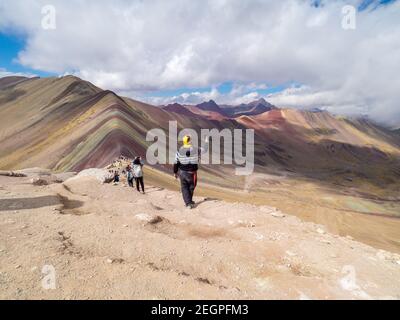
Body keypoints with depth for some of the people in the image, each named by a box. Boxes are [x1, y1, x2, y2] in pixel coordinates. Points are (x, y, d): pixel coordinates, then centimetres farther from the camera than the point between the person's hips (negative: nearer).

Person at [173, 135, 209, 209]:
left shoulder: (180, 151, -7)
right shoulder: (195, 150, -12)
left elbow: (176, 163, -2)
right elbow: (205, 150, 4)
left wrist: (175, 172, 9)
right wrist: (206, 142, 20)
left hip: (182, 172, 1)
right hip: (191, 173, -1)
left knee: (184, 188, 12)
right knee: (191, 187, 18)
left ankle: (188, 203, 6)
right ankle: (189, 201, 33)